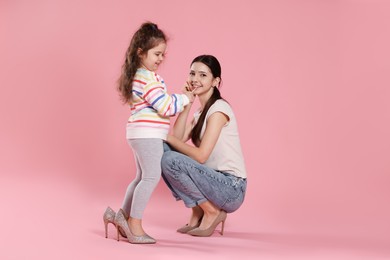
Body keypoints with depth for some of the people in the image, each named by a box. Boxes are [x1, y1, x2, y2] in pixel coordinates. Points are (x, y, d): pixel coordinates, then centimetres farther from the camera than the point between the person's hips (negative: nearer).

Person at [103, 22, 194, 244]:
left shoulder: (138, 76, 16)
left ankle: (123, 216, 23)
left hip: (141, 134, 11)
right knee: (152, 176, -11)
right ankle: (134, 225, -11)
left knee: (142, 177, 19)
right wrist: (185, 99, -6)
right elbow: (166, 107, -20)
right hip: (148, 134, -11)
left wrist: (179, 98, 12)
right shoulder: (149, 79, -17)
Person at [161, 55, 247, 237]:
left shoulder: (218, 109, -12)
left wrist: (169, 138, -9)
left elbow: (200, 156, -19)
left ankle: (212, 211, -5)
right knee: (162, 150, 0)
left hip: (231, 189, -8)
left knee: (171, 160, -24)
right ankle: (198, 212, 6)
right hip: (214, 179, 8)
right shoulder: (199, 112, 14)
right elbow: (178, 138, -2)